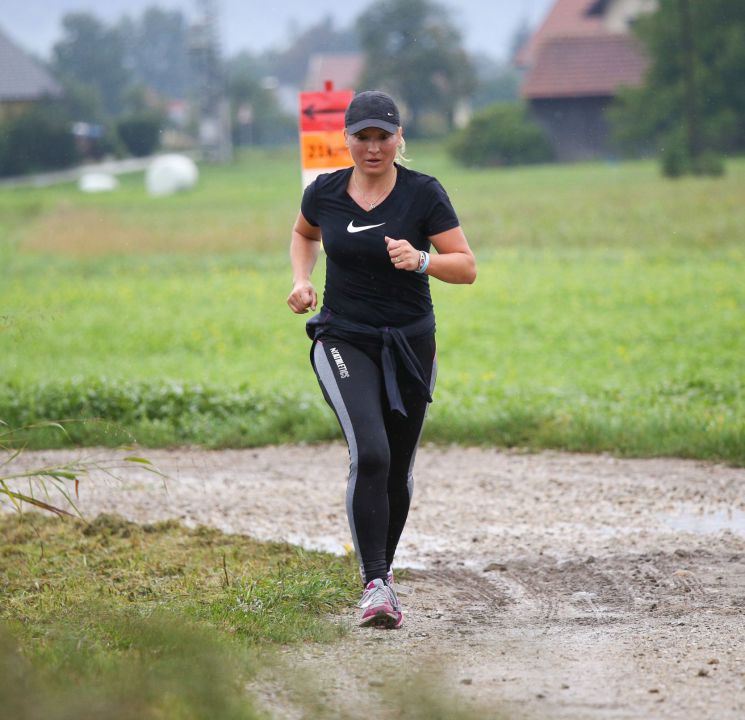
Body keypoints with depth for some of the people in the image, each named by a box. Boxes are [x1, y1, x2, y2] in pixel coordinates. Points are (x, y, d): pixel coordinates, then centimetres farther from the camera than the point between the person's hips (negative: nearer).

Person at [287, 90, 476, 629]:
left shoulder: (424, 194, -9)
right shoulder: (325, 193, -3)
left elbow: (467, 267, -10)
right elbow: (304, 234, 20)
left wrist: (420, 260, -28)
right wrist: (301, 279, 3)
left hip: (410, 344, 1)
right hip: (344, 341, -1)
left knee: (398, 472, 9)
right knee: (370, 454, -22)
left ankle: (382, 569, 33)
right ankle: (375, 585, -19)